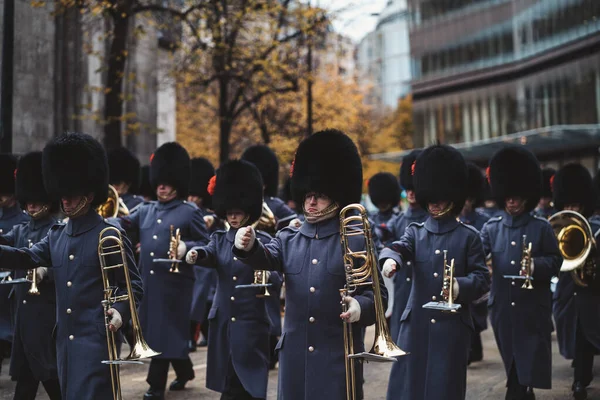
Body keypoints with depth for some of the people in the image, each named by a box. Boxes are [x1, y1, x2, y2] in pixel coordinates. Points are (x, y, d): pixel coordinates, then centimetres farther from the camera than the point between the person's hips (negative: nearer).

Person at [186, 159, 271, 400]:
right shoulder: (220, 239, 8)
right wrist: (196, 254, -36)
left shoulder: (263, 242, -2)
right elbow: (210, 254, -13)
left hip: (251, 323, -4)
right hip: (222, 321, 4)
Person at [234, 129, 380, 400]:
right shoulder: (288, 239, 9)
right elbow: (266, 258, -10)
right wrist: (249, 246, -32)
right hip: (294, 354, 4)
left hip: (338, 356, -3)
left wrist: (360, 306, -25)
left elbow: (378, 292, -3)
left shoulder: (356, 242, -2)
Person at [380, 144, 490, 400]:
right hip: (416, 322, 2)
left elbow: (482, 278, -1)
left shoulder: (469, 236, 2)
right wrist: (390, 259, -37)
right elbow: (399, 247, -13)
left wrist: (460, 286, -22)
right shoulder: (415, 232, 8)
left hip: (452, 325, -2)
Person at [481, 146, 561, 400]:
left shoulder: (542, 228, 0)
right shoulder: (492, 228, 6)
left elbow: (556, 262, -1)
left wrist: (536, 265, -21)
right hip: (503, 309, 3)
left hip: (533, 310, -3)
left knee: (529, 368, -6)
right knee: (514, 368, 14)